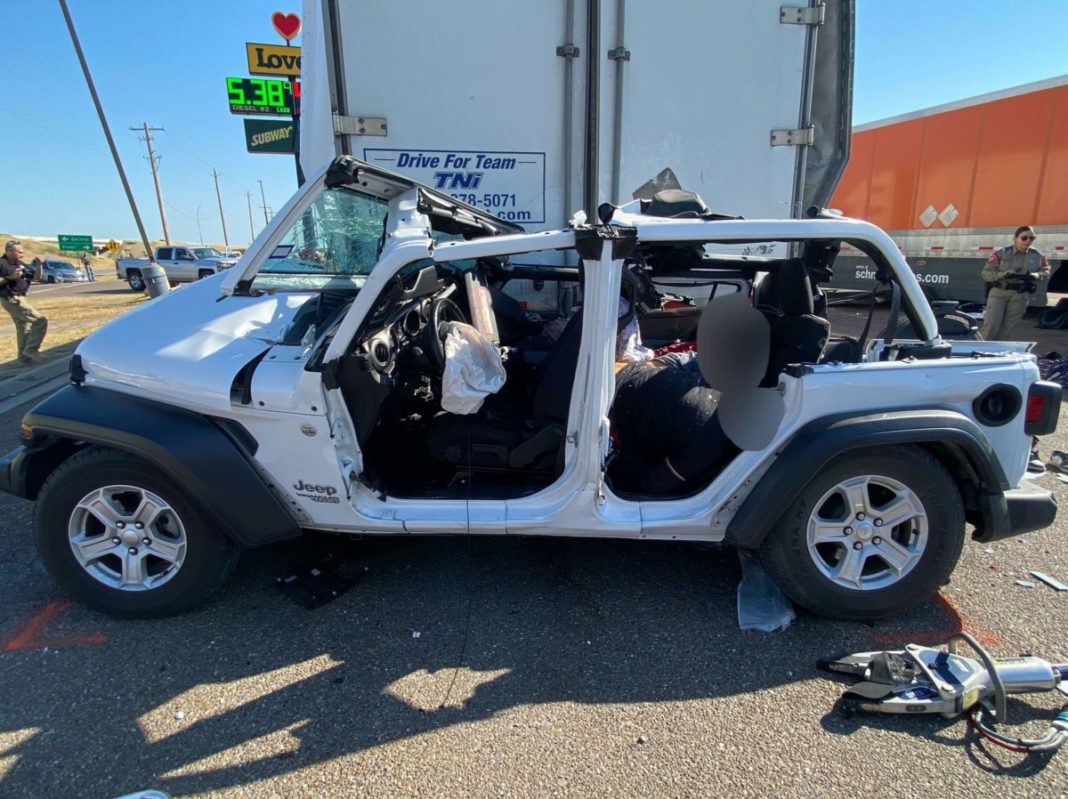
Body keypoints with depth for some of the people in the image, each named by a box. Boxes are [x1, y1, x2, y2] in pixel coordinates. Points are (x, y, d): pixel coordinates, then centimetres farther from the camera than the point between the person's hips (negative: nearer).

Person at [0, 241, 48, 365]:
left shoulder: (20, 264, 13)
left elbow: (37, 276, 16)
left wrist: (39, 265, -1)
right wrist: (10, 277, -26)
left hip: (20, 299, 10)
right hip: (11, 300, -10)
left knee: (23, 328, 16)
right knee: (40, 321, -17)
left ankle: (24, 357, 25)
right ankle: (31, 349, -12)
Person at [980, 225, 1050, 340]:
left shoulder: (1037, 255, 2)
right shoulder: (1002, 253, -8)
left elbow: (1046, 273, 12)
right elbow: (986, 273, -8)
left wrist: (1034, 275, -11)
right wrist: (1004, 274, -23)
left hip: (1020, 295, 3)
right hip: (999, 292, -3)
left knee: (1007, 327, 5)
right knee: (991, 324, -11)